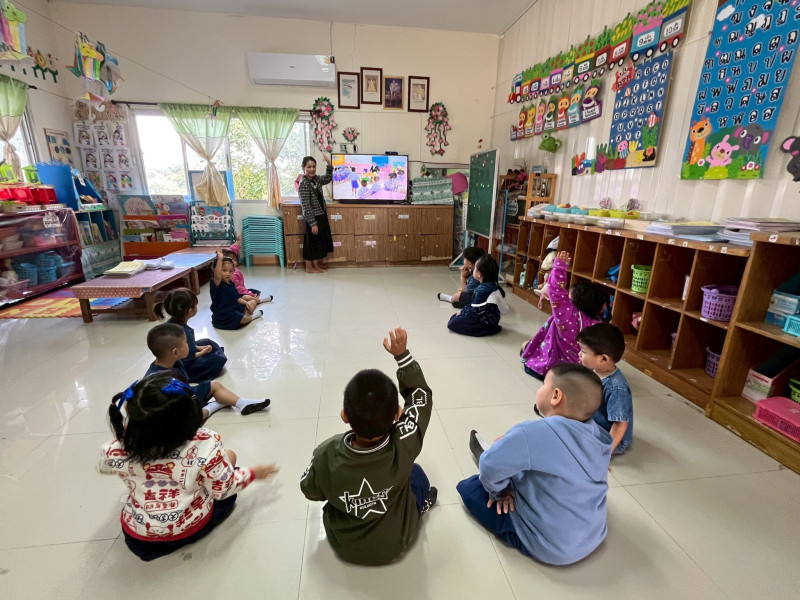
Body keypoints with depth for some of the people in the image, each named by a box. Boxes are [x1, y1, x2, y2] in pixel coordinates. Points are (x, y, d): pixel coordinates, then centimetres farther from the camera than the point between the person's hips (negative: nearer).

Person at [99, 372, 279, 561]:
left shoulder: (118, 449, -25)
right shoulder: (204, 444, -33)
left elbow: (104, 466, 2)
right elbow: (223, 489, -18)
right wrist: (254, 472, -1)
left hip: (137, 537, 2)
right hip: (192, 529, -2)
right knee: (227, 456, 12)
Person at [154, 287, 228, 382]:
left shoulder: (172, 322, -11)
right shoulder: (185, 332, -37)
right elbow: (190, 357, -26)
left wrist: (198, 347, 4)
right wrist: (202, 352, -8)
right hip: (183, 367, -9)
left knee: (207, 342, 18)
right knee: (219, 360, -14)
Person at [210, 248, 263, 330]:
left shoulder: (231, 283, 7)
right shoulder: (216, 284, -19)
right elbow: (217, 276, -44)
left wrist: (246, 303, -3)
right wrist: (220, 259, -51)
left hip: (236, 309, 9)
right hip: (223, 316, -9)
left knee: (253, 302, 15)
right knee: (242, 318, -30)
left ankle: (246, 315, -4)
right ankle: (251, 317, 4)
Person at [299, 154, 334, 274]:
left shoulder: (316, 179, 3)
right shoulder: (303, 184, -20)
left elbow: (327, 179, 25)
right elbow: (306, 206, -22)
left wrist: (329, 164, 10)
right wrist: (313, 223, -23)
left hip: (321, 215, 9)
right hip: (313, 218, -8)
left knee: (322, 240, 17)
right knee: (312, 241, 2)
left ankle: (319, 263, 31)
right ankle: (309, 267, 14)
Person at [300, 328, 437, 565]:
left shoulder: (326, 454, -34)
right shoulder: (404, 445, -37)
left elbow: (310, 491, -11)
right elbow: (420, 396, -21)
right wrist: (402, 353, -18)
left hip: (344, 546, 1)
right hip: (394, 544, 0)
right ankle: (421, 504, 48)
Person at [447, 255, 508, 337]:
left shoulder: (483, 290, -27)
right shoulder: (492, 285, 3)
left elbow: (474, 311, -22)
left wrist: (462, 312, -5)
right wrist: (464, 310, 11)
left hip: (486, 323, -10)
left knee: (453, 323, -15)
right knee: (455, 316, 15)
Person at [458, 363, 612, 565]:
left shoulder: (534, 433, -32)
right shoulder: (597, 434, -9)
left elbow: (490, 466, -29)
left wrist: (500, 491, -7)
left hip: (548, 546, -7)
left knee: (468, 487, 3)